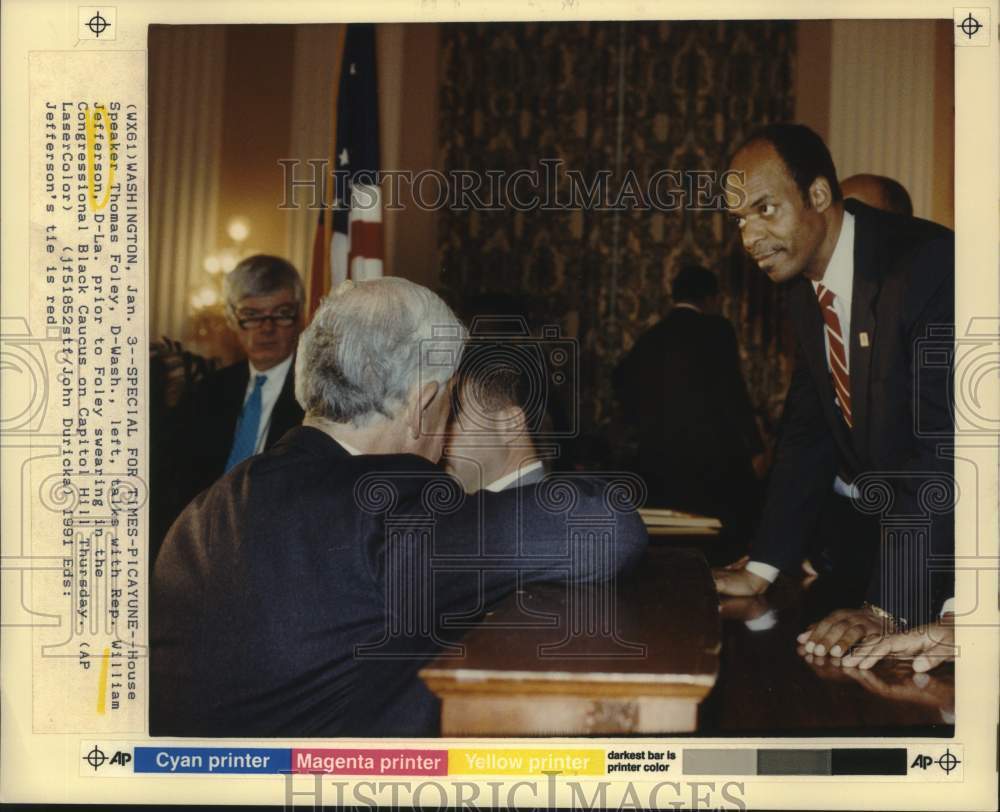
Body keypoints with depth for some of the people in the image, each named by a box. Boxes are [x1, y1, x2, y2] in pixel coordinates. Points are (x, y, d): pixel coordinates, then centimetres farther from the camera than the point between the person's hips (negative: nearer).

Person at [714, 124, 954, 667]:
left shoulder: (931, 264, -24)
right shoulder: (804, 286, 2)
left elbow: (943, 444, -30)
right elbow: (807, 428, 7)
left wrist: (890, 606, -34)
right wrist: (762, 569, 1)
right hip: (870, 519, 7)